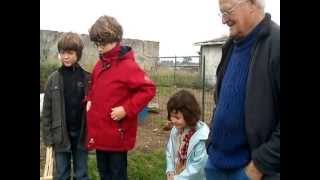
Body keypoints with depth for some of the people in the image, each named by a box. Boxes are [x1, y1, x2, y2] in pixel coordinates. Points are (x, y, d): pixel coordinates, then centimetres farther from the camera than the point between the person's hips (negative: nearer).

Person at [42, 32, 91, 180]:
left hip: (81, 134, -1)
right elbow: (47, 111, 0)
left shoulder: (87, 78, -4)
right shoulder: (54, 79, -1)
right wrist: (47, 136, -3)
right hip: (61, 135, 1)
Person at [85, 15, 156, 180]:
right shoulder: (100, 64, 7)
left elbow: (148, 89, -21)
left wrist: (126, 109, -22)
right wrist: (90, 100, 7)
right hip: (99, 133, 8)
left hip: (117, 135, -7)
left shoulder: (128, 66, -17)